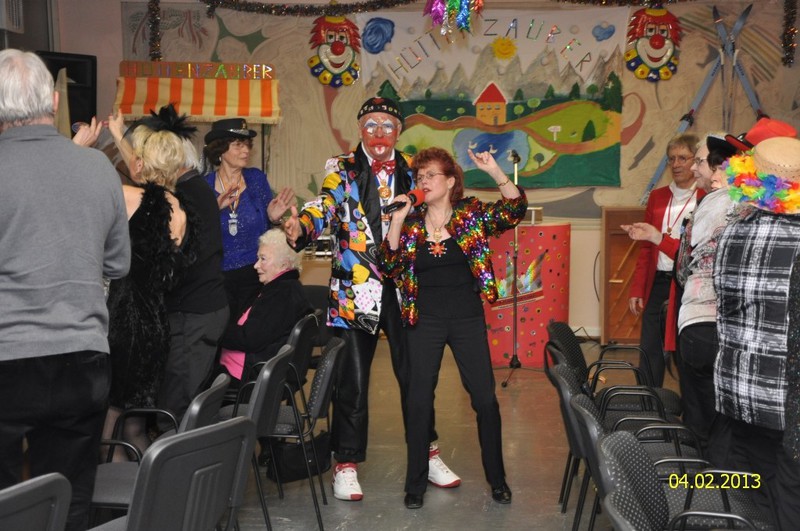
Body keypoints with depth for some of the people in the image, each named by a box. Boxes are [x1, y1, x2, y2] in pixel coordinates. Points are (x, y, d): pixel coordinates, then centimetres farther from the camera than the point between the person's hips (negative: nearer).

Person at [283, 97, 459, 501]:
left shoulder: (413, 171, 10)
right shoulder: (342, 170, 1)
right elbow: (324, 208, -14)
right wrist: (299, 227, -33)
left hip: (404, 289, 3)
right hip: (355, 290, -2)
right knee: (352, 381, 2)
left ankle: (427, 454, 28)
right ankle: (346, 464, 15)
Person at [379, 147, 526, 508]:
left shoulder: (471, 214, -1)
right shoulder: (411, 224, 3)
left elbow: (514, 212, -14)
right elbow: (390, 267, -6)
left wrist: (495, 172, -26)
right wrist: (397, 220, -15)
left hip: (467, 319, -1)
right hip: (425, 322, 1)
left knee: (485, 398, 2)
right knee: (419, 401, 4)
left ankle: (497, 478, 20)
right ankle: (416, 483, 17)